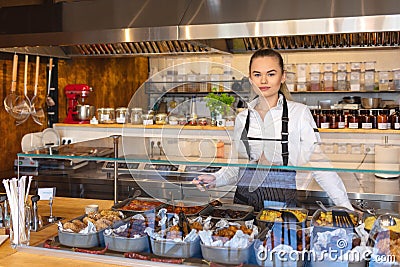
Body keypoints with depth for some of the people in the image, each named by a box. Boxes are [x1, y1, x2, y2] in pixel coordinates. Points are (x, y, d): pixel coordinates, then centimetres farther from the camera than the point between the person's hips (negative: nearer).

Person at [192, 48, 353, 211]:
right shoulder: (242, 118, 10)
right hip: (244, 200, 2)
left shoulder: (299, 112, 0)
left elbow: (317, 163, -4)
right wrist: (215, 180, 0)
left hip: (283, 200, -2)